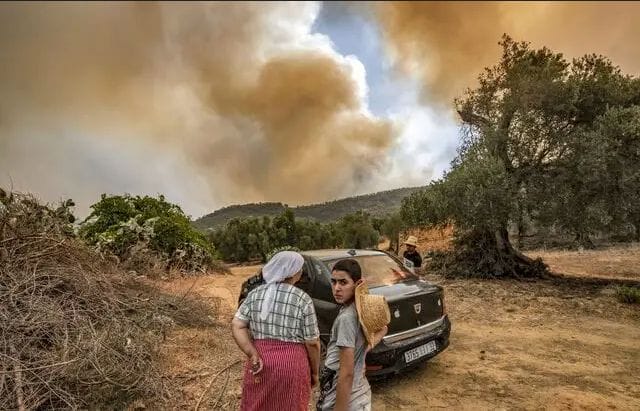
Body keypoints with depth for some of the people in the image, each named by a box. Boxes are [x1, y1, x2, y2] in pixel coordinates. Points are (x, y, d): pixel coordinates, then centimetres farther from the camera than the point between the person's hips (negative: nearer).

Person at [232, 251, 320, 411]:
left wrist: (253, 355, -9)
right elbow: (312, 342, -7)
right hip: (292, 364, -3)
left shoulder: (255, 294, 1)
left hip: (260, 361, 3)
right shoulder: (303, 300, -10)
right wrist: (314, 372, 6)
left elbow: (237, 326, -5)